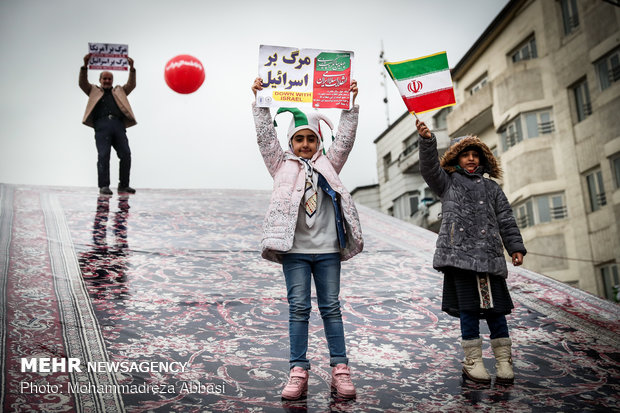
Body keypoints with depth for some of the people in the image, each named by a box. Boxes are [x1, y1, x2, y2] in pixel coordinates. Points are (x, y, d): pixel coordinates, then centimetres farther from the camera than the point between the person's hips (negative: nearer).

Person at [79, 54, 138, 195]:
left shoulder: (119, 91, 31)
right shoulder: (94, 91, 26)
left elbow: (131, 85, 19)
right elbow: (82, 83, 12)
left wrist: (131, 67, 8)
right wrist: (85, 65, 1)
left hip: (118, 126, 2)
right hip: (101, 125, -2)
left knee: (125, 154, -11)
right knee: (103, 155, -15)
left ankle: (124, 185, -6)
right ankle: (104, 186, -15)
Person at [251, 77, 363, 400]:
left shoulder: (329, 164, 15)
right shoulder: (282, 165, 12)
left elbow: (345, 138, 9)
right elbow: (265, 136, 6)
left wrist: (350, 104, 4)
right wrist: (260, 102, 2)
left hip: (327, 249, 1)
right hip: (295, 249, -1)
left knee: (331, 307, 5)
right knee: (298, 308, 1)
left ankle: (340, 369, 9)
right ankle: (298, 372, 5)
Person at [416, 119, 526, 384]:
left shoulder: (491, 188, 21)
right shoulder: (448, 182, 15)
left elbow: (506, 220, 19)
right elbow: (430, 167, -2)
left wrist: (516, 247, 9)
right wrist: (427, 140, -18)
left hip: (489, 255, 2)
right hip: (460, 254, -2)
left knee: (495, 308, 0)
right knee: (469, 308, -3)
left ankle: (503, 361, 12)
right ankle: (472, 361, 8)